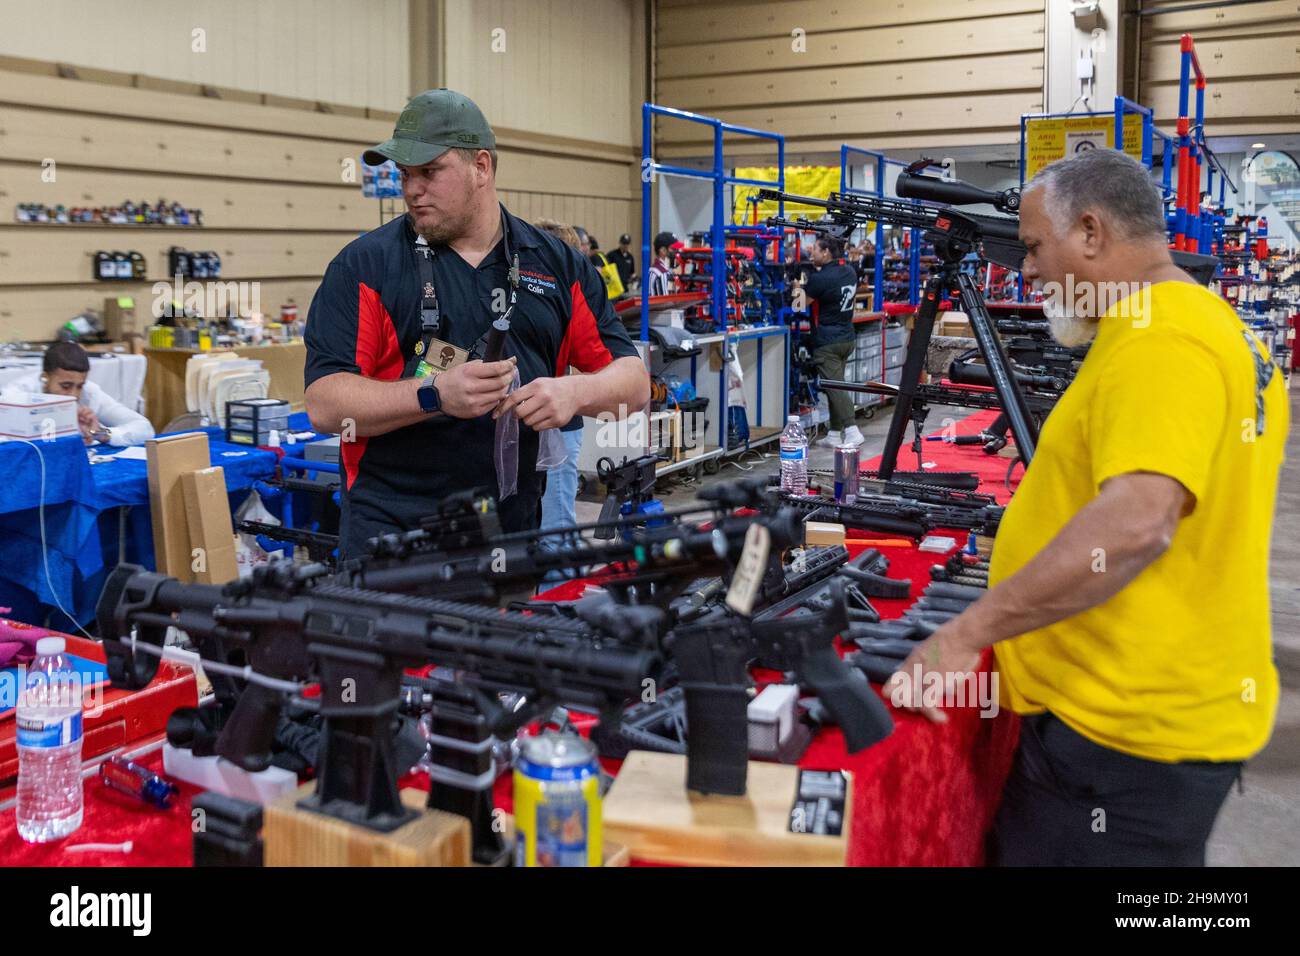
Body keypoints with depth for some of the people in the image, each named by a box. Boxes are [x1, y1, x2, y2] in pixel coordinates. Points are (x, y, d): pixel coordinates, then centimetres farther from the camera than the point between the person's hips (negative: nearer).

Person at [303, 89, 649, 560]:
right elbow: (325, 403, -9)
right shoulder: (365, 265, -1)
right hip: (392, 526, -2)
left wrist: (574, 391, -14)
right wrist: (436, 394, -23)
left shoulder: (558, 264, 8)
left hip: (515, 528, 3)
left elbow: (634, 382, 7)